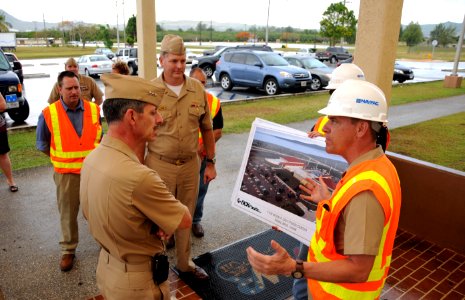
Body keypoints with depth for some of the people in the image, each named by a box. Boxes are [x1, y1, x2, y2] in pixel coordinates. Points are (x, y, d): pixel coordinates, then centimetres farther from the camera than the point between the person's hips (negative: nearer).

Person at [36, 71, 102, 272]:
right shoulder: (48, 114, -9)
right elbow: (42, 144, 5)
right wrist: (61, 157, 6)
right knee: (68, 214, 11)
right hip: (66, 173, -1)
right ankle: (68, 251, 28)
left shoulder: (93, 109, -3)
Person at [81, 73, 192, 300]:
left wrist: (154, 222, -8)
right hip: (137, 281, -7)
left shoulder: (92, 158, -9)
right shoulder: (139, 177, -36)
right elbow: (185, 221, -21)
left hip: (106, 266, 7)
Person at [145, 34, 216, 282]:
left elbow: (206, 129, 7)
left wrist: (210, 163, 7)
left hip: (190, 164, 3)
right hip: (159, 164, -3)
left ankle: (184, 264, 39)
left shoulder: (198, 89, 0)